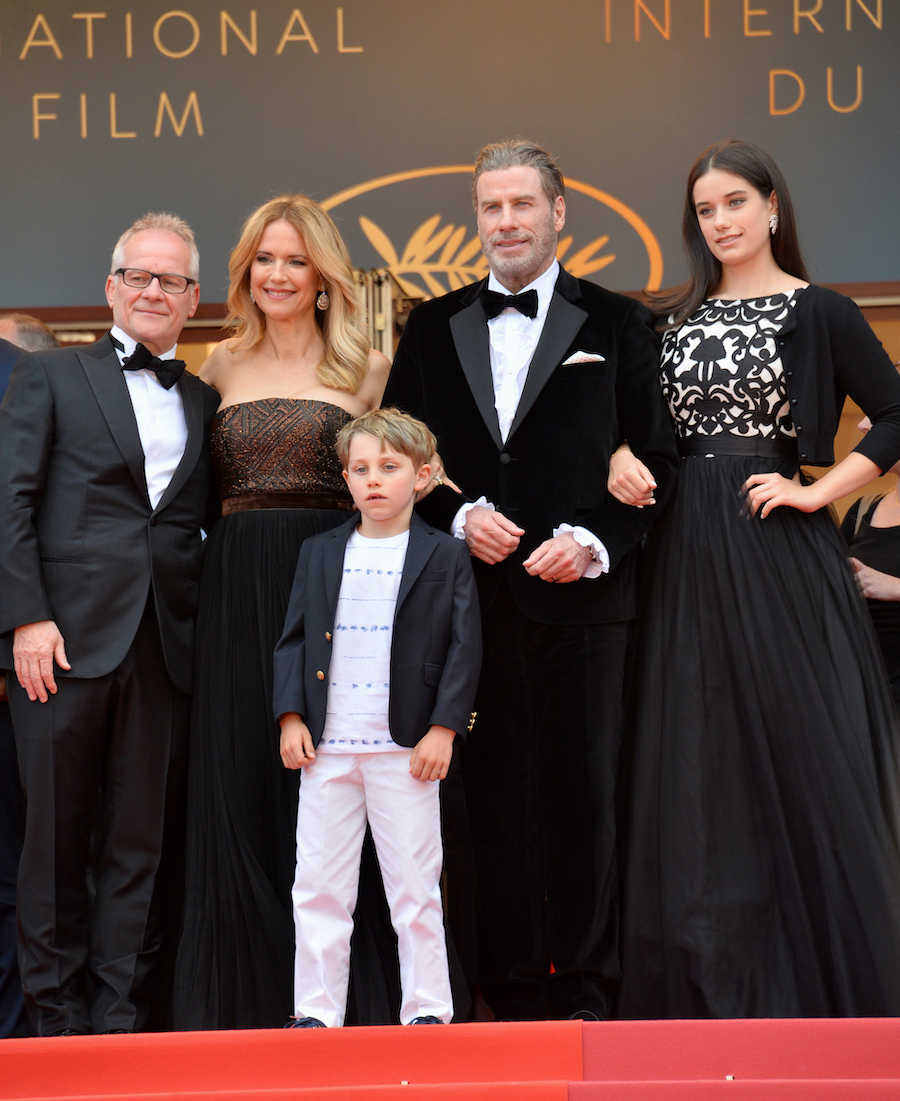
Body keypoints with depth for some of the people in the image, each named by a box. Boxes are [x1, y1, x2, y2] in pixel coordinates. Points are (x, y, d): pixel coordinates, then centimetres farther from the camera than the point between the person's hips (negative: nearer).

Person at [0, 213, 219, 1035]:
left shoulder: (205, 404, 17)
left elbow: (207, 523, 17)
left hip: (167, 649, 3)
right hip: (67, 640, -3)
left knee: (142, 841, 4)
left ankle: (120, 1017, 11)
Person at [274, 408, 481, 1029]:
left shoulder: (446, 557, 2)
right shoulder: (320, 554, 11)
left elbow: (464, 648, -1)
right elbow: (295, 639, 11)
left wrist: (443, 728, -9)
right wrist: (291, 717, 0)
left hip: (407, 747, -3)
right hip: (327, 746, 3)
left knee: (415, 885, 2)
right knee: (318, 884, 5)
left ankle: (428, 1007, 12)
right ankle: (316, 1009, 13)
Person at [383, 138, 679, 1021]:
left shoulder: (616, 324, 7)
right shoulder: (431, 329, 14)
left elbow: (656, 455, 4)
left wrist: (593, 540, -10)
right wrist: (460, 516, -5)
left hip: (579, 593, -2)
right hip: (471, 596, 2)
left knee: (582, 792, -1)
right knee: (495, 794, 3)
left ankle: (585, 989, 8)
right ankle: (511, 989, 12)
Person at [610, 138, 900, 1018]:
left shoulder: (818, 312, -1)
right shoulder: (676, 316, 12)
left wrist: (819, 490, -11)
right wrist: (622, 461, -4)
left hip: (776, 549, -4)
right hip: (687, 555, 5)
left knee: (795, 744, -3)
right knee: (697, 759, 6)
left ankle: (819, 983, 9)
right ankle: (714, 984, 16)